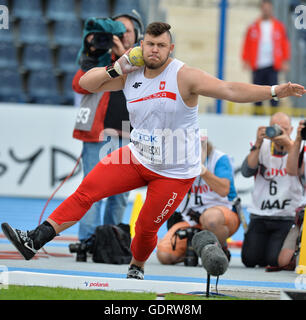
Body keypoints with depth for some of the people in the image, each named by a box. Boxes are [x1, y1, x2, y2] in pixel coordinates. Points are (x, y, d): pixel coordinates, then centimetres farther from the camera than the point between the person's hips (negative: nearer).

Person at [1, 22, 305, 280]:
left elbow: (230, 90, -27)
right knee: (86, 190, -10)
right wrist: (115, 69, -11)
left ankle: (136, 267, 37)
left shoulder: (184, 77, -18)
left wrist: (274, 91, -39)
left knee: (147, 227, 5)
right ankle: (36, 240, -13)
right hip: (138, 158, 4)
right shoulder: (130, 74, -1)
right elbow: (86, 83, 7)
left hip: (175, 171, -4)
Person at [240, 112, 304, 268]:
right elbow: (246, 171, -10)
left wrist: (288, 143, -35)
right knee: (249, 260, -7)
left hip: (287, 217, -2)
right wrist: (258, 144, -19)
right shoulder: (262, 148, 5)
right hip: (259, 215, 2)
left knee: (275, 261, -15)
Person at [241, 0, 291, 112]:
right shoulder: (253, 27, 8)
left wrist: (285, 61, 3)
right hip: (257, 66, 1)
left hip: (273, 66, -1)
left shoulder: (279, 26, 8)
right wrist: (246, 60, 0)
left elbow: (285, 44, 10)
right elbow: (247, 45, 8)